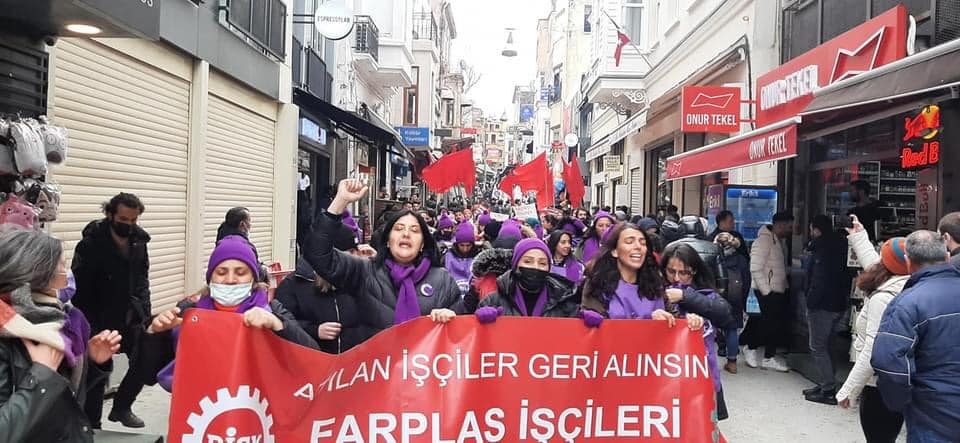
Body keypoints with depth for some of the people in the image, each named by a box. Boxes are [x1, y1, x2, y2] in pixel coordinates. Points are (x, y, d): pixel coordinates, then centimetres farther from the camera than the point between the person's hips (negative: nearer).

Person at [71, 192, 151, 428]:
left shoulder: (139, 241, 0)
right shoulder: (91, 244, -14)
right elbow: (79, 289, -12)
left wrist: (144, 313, 1)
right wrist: (88, 325, -14)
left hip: (131, 318, 5)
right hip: (100, 321, -5)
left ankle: (121, 407, 25)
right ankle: (91, 425, 20)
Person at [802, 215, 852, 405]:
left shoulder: (823, 248, -16)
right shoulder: (839, 245, 12)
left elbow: (819, 280, -22)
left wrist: (811, 303, -18)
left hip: (822, 305, -10)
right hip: (838, 303, 10)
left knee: (818, 347, -3)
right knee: (824, 346, 18)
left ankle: (828, 390, -3)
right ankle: (825, 385, 24)